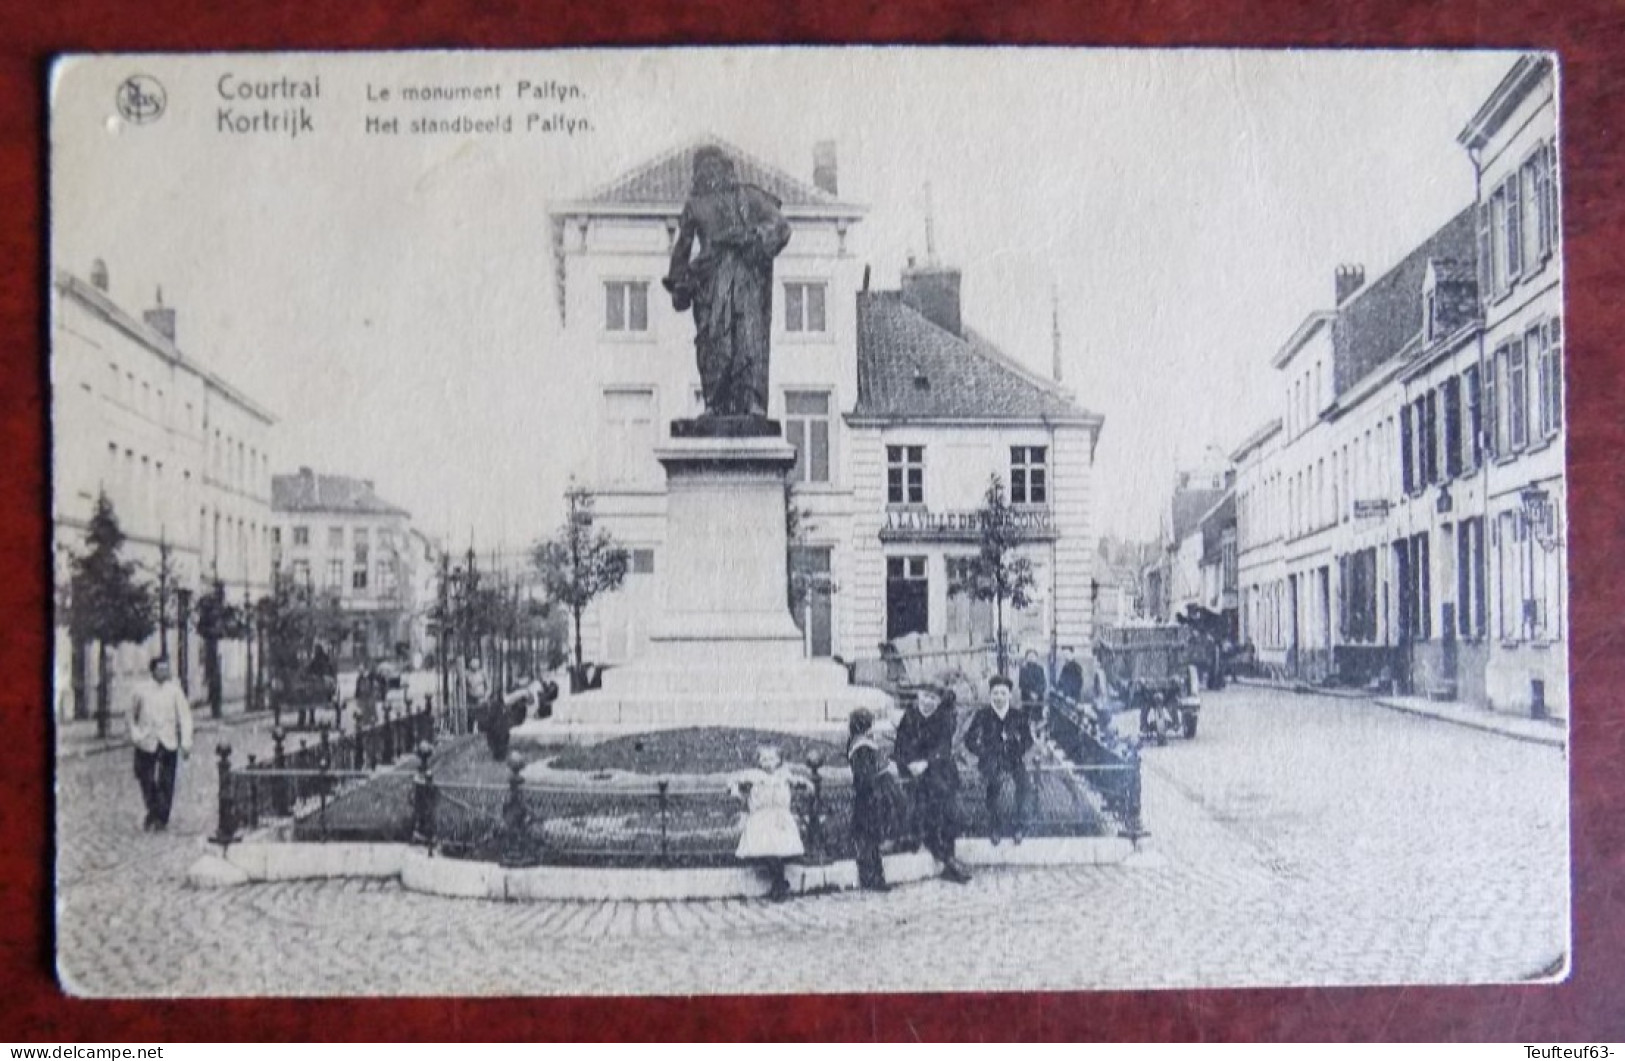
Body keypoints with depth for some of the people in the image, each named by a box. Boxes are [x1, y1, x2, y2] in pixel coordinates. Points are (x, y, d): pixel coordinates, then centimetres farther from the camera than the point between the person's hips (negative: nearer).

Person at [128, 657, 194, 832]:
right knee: (147, 780, 2)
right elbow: (133, 714, 18)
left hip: (168, 743, -1)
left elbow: (184, 716, -2)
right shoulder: (142, 691, 3)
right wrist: (134, 733, 4)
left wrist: (186, 742, -9)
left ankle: (162, 819, 11)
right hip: (146, 743, 1)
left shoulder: (174, 690, 0)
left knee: (166, 783, -2)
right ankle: (152, 812, 25)